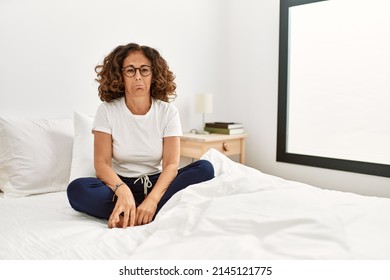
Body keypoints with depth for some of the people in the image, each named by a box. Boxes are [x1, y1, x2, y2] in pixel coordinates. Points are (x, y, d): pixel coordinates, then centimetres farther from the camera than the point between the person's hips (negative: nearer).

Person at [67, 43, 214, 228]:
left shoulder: (168, 111, -5)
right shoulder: (106, 110, -6)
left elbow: (171, 164, -14)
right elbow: (102, 163, -13)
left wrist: (152, 199, -33)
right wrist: (122, 190, -35)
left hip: (156, 183, 1)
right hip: (120, 183, -1)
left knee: (205, 168, -24)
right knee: (77, 190, -30)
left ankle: (127, 218, -30)